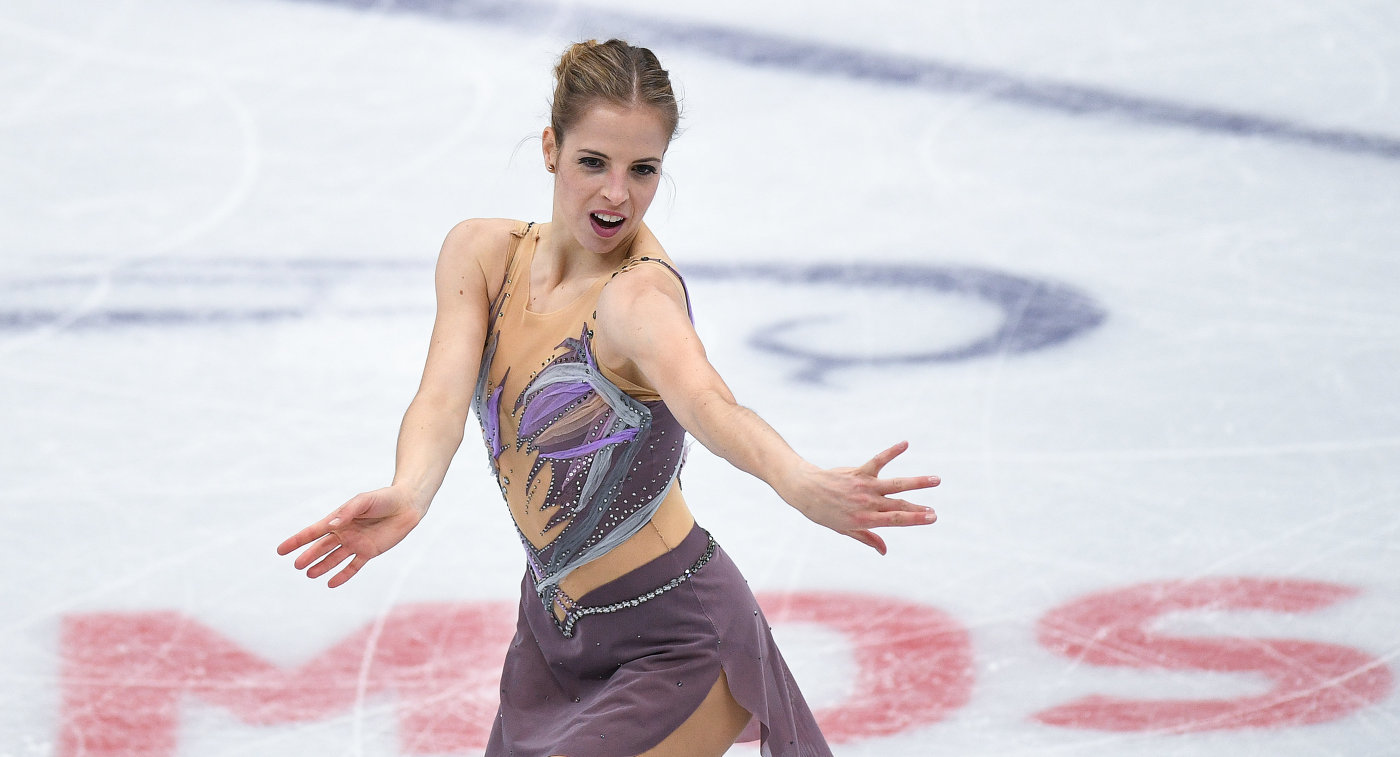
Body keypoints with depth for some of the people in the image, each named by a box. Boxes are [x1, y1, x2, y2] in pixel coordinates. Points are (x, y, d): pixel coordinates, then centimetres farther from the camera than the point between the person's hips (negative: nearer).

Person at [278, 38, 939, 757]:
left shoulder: (641, 293, -22)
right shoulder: (480, 254, -4)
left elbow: (704, 401, -42)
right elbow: (444, 396, -19)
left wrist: (800, 484, -64)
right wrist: (406, 495, -42)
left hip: (673, 644, -7)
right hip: (552, 626, 7)